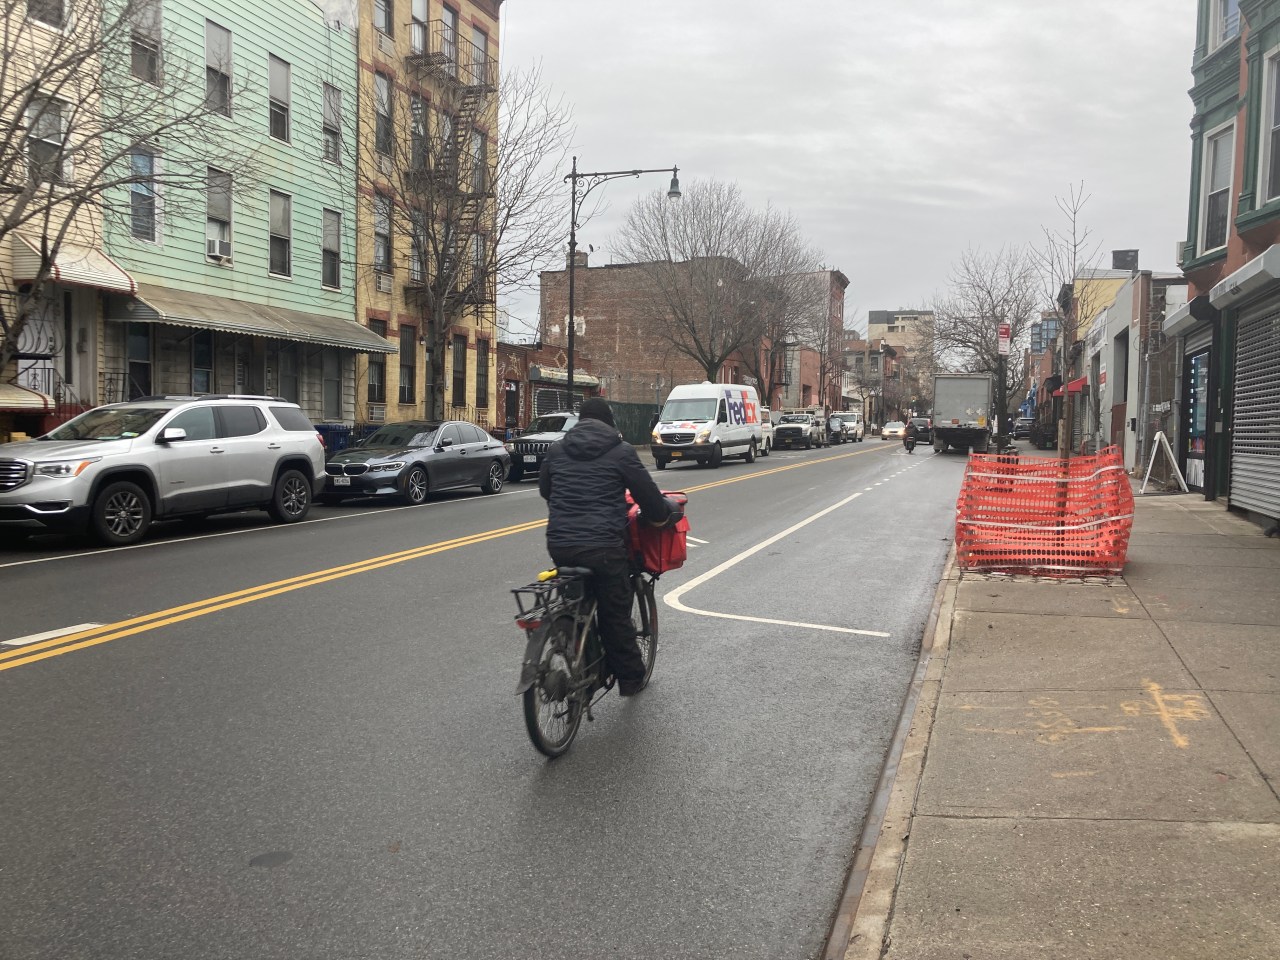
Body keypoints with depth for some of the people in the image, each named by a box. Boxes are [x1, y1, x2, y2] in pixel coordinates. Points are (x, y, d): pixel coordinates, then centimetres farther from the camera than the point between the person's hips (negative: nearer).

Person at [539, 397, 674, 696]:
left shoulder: (557, 449, 11)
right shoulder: (620, 451, -2)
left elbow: (545, 490, 25)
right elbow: (647, 495, -1)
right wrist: (665, 511, 20)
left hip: (560, 545, 4)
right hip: (603, 546, -4)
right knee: (615, 614, 9)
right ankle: (630, 678, 21)